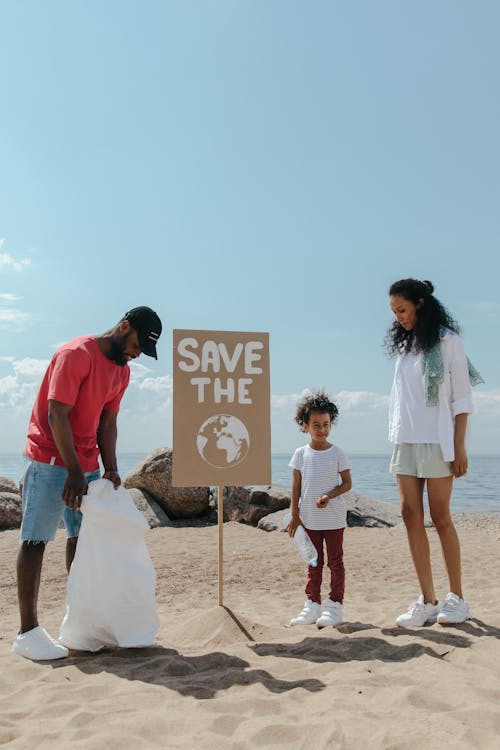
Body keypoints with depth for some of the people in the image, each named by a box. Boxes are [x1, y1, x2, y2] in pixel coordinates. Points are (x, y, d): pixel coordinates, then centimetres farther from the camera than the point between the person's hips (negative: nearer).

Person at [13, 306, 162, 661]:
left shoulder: (122, 371, 9)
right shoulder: (76, 354, -17)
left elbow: (107, 424, 9)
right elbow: (56, 415, -21)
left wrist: (110, 469, -3)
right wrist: (74, 471, -23)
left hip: (87, 464, 8)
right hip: (51, 458, -8)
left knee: (84, 537, 10)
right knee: (36, 539, -5)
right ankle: (28, 631, -2)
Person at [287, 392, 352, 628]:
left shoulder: (337, 453, -4)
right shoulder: (301, 454, 2)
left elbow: (347, 483, -2)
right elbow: (296, 486, 4)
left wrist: (329, 496, -19)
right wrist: (294, 514, 1)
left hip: (333, 517, -2)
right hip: (309, 518, 2)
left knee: (335, 561, 5)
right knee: (314, 562, 12)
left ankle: (334, 605, 13)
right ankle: (312, 605, 18)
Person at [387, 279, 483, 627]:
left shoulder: (447, 341, -3)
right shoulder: (404, 344, 14)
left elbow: (462, 398, -5)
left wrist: (460, 446, -11)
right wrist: (396, 437, 9)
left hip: (436, 440, -6)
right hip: (406, 441, 6)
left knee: (440, 517, -2)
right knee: (411, 515, -1)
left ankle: (457, 598, 11)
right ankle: (428, 601, 4)